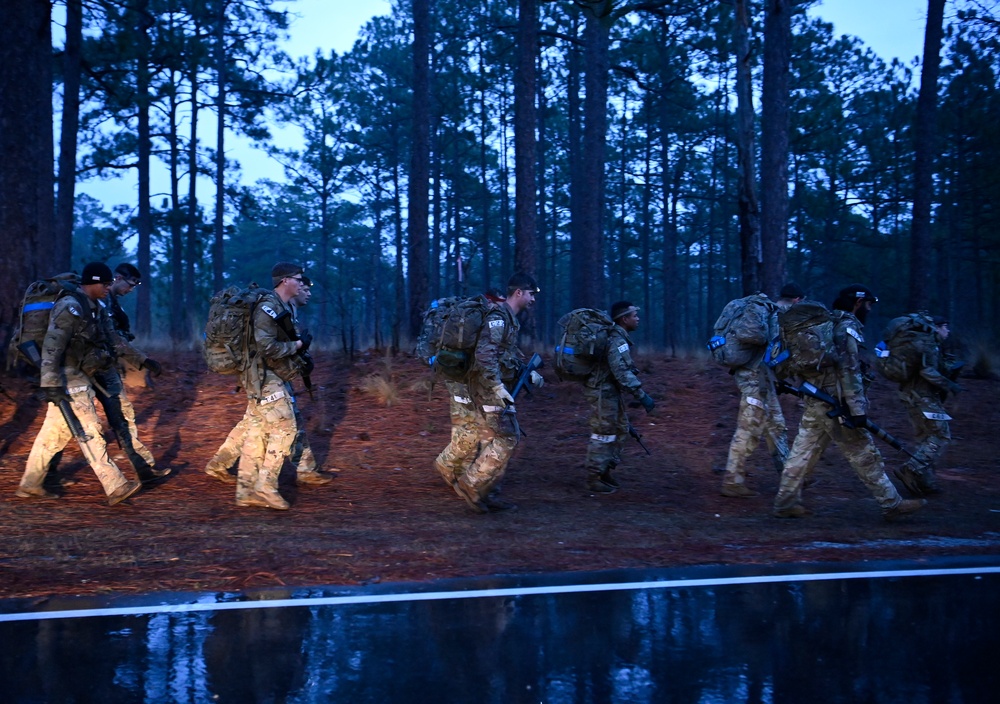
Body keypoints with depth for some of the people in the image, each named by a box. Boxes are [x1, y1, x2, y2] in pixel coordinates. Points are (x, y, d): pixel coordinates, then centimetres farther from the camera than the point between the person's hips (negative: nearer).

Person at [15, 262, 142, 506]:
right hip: (68, 378, -10)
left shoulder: (91, 307, 12)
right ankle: (115, 487, -8)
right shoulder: (70, 307, -18)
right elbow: (51, 347, -23)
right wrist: (51, 384, -27)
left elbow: (97, 341, 21)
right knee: (89, 431, -8)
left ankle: (29, 485, 21)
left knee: (54, 432, 13)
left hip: (78, 376, 10)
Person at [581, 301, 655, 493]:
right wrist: (641, 396, -27)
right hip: (602, 391, -10)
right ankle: (594, 479, 3)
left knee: (620, 430, 15)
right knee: (603, 434, -5)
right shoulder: (617, 340, -20)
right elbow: (621, 372, -27)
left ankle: (605, 472, 23)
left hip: (611, 391, 10)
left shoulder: (618, 336, 11)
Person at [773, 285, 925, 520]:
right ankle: (891, 504, 7)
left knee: (802, 452, 8)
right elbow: (849, 372, -19)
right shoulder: (848, 327, -12)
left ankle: (785, 504, 9)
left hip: (813, 403, 8)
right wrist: (858, 410, -20)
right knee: (865, 455, 0)